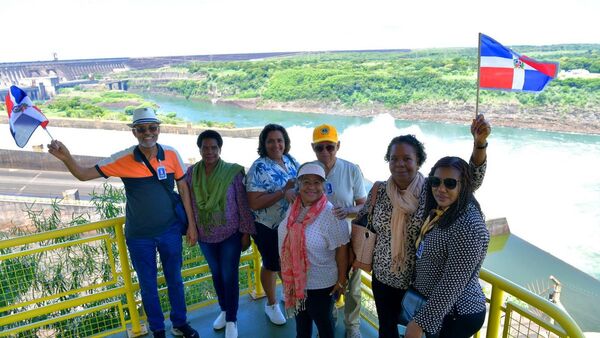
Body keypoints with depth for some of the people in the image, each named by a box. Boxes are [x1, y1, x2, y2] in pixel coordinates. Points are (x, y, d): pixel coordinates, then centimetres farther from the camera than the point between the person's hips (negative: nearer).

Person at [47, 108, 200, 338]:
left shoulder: (171, 154, -11)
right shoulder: (122, 159, -14)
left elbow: (183, 189, -2)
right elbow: (84, 175, -10)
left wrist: (191, 224, 0)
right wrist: (66, 158, -32)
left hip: (170, 231, 1)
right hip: (139, 236, -1)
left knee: (175, 279, 18)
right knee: (148, 285, 16)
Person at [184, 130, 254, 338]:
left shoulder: (233, 171, -13)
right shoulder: (192, 172, -4)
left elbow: (243, 204, -9)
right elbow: (189, 203, 5)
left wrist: (246, 232, -8)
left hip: (231, 234, -3)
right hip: (205, 236, 3)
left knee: (230, 276, 5)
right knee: (216, 274, 19)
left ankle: (232, 320, 23)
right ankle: (224, 310, 41)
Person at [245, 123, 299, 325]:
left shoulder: (291, 160, -1)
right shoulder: (259, 168, -19)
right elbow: (254, 204, -25)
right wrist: (283, 191, -28)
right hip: (268, 228, -5)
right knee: (271, 265, 14)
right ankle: (271, 304, 38)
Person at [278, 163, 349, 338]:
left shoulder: (331, 214, -25)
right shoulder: (294, 208, -5)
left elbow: (341, 250, -19)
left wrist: (341, 280, -13)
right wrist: (287, 275, 14)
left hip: (320, 284, -6)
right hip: (295, 280, 6)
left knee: (323, 322, 18)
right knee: (301, 319, 28)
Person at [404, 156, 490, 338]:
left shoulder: (468, 226, -28)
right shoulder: (442, 213, 2)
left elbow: (452, 286, -27)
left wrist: (420, 323, -22)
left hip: (456, 317, -8)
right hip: (437, 308, 9)